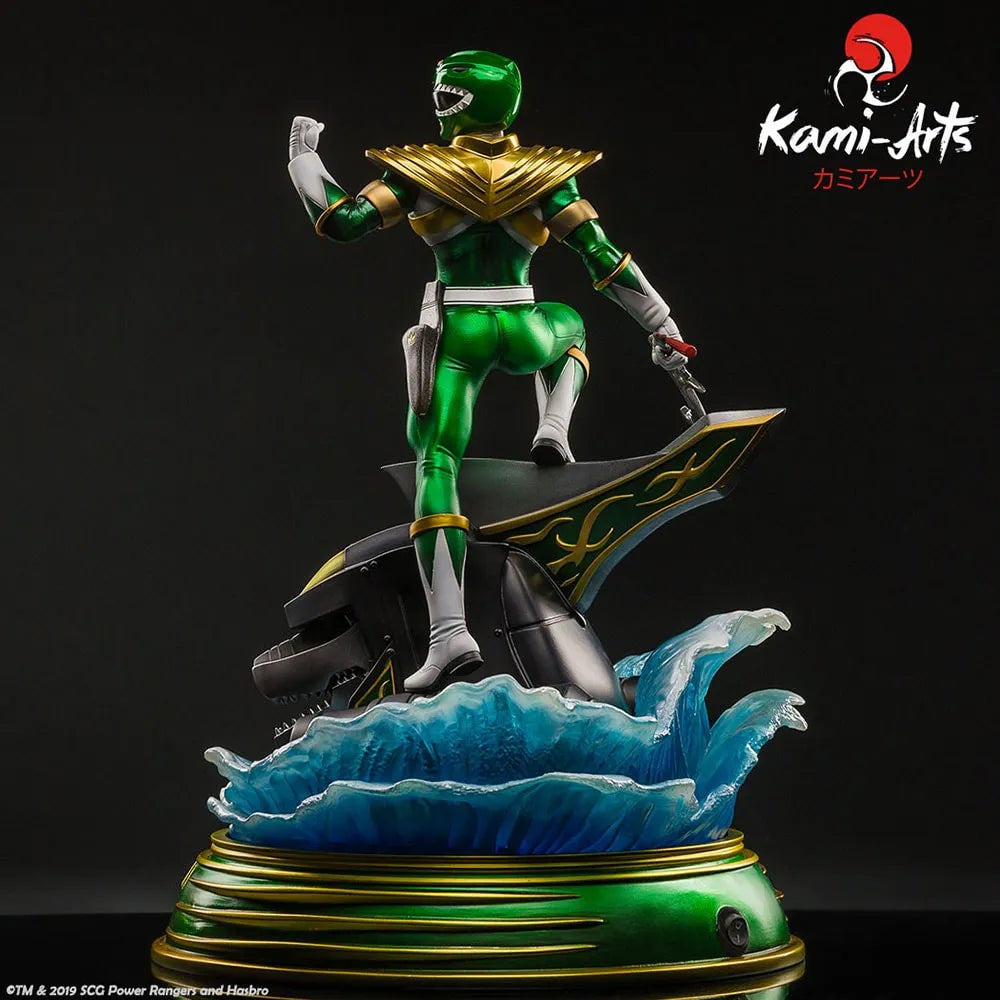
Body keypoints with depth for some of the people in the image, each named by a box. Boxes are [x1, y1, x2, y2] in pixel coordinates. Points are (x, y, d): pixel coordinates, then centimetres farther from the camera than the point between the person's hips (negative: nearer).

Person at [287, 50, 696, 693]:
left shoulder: (418, 171, -3)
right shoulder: (545, 174, 1)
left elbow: (341, 222, -7)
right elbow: (605, 259, -2)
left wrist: (302, 158, 9)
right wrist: (662, 326, 5)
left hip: (455, 335, -2)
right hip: (525, 333, 2)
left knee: (437, 468, -2)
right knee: (569, 324, 39)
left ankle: (450, 632, -16)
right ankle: (555, 429, 14)